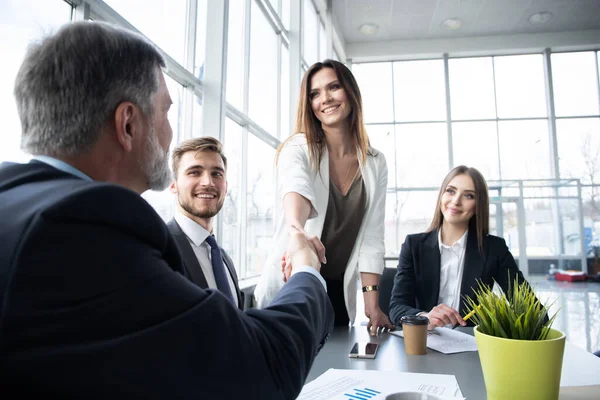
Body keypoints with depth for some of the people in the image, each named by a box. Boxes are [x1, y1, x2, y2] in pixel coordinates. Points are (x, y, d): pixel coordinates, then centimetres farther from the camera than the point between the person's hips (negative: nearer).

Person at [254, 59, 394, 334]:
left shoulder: (375, 164, 1)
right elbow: (295, 189, -33)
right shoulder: (297, 149, -9)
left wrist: (372, 304, -7)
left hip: (340, 293, 3)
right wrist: (298, 230, -54)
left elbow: (371, 238, -1)